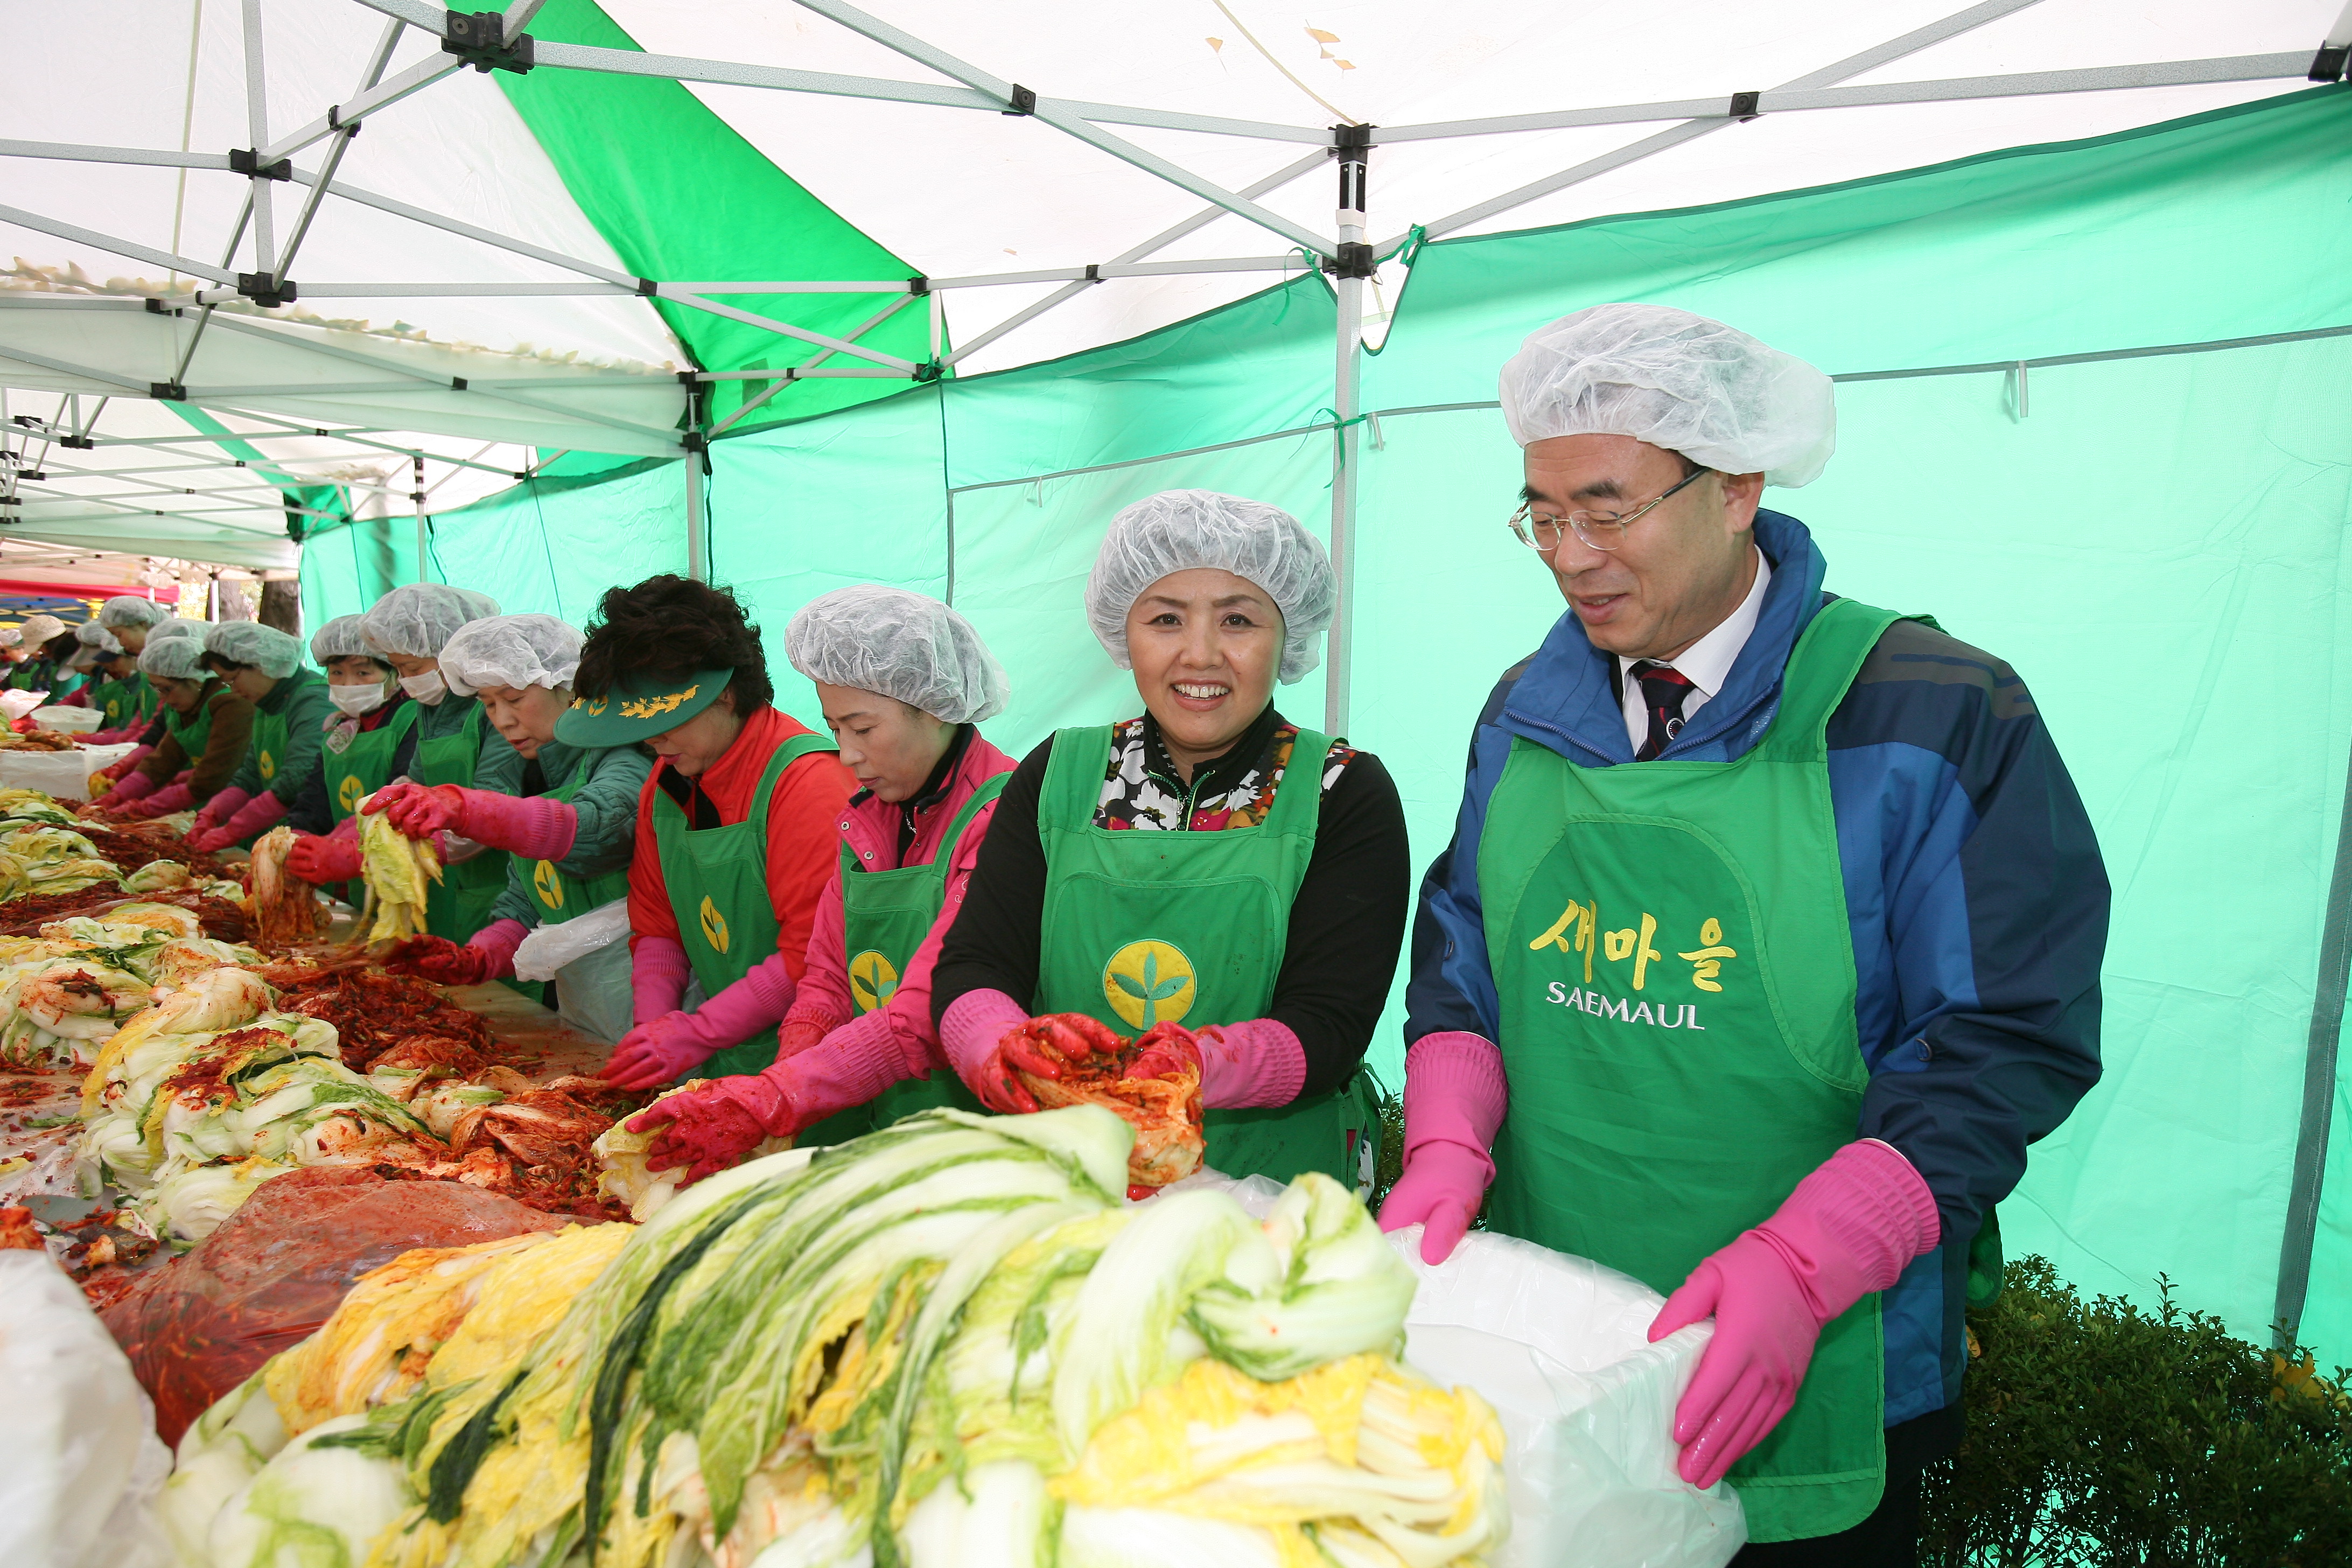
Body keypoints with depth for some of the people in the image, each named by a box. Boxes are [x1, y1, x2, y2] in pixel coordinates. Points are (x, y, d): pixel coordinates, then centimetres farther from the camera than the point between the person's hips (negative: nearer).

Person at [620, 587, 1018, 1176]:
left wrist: (766, 1102, -25)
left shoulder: (999, 821, -15)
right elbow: (827, 979, 12)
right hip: (862, 1124, 7)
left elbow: (928, 1020, -23)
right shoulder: (867, 818, 12)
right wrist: (789, 1070, -7)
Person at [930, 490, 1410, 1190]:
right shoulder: (1055, 777, 8)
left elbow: (1329, 1027, -8)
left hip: (1277, 1204, -1)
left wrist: (1197, 1064, -28)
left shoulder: (1345, 793, 1)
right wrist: (1010, 1052, -21)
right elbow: (970, 967, 1)